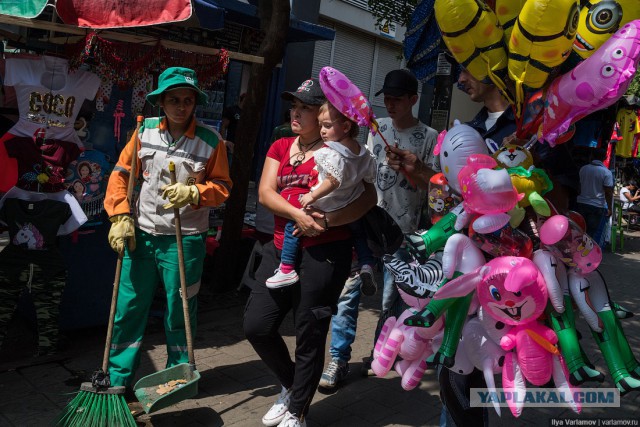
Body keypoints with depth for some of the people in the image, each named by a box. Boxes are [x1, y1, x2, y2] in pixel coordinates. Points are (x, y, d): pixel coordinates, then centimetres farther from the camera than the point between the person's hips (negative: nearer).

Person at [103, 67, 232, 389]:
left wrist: (193, 193, -20)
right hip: (141, 234, 2)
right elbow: (121, 174, 6)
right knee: (127, 308, 8)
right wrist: (120, 218, -4)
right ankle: (117, 380, 24)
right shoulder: (145, 131, 2)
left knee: (180, 313, 10)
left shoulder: (211, 141, -5)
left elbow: (222, 187, -1)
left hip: (185, 240, -2)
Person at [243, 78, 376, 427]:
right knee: (257, 326, 4)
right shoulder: (280, 147, 14)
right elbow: (265, 192, 1)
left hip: (324, 253, -5)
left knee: (310, 336, 4)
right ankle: (290, 385, 33)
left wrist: (326, 221, -22)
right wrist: (298, 215, -16)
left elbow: (368, 196, -10)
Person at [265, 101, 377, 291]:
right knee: (359, 230, 33)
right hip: (351, 210, 7)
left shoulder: (332, 153, -23)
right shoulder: (363, 152, 1)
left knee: (292, 224, 7)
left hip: (326, 207, -7)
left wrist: (312, 196, -25)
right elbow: (370, 178, 11)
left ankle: (286, 269, 7)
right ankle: (366, 265, 18)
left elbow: (333, 181, -32)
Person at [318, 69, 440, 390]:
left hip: (400, 229, -3)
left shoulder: (429, 137, 0)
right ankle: (339, 359, 8)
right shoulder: (377, 127, 12)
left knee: (390, 298, 4)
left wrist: (411, 167, -15)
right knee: (348, 288, -2)